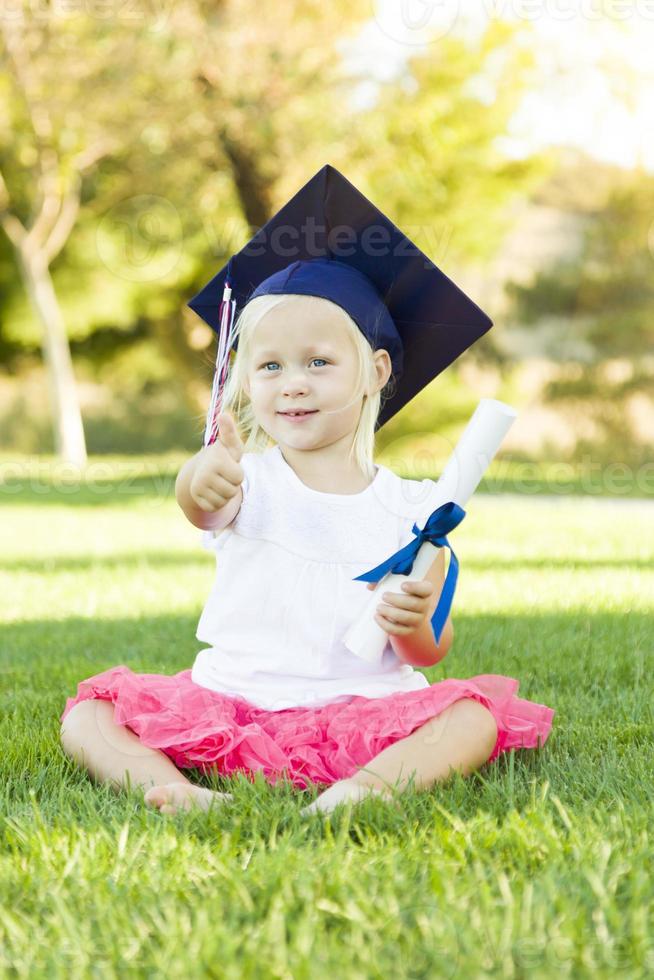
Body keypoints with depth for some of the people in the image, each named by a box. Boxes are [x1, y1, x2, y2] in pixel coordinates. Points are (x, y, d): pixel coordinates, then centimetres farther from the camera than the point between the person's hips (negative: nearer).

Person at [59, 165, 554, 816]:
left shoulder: (407, 507, 2)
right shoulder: (249, 479, 1)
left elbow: (430, 653, 4)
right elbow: (199, 505, -26)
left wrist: (415, 627, -21)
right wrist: (202, 482, -51)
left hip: (362, 712, -1)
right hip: (231, 704, 1)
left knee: (474, 717, -25)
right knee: (86, 717, -13)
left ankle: (371, 785, -44)